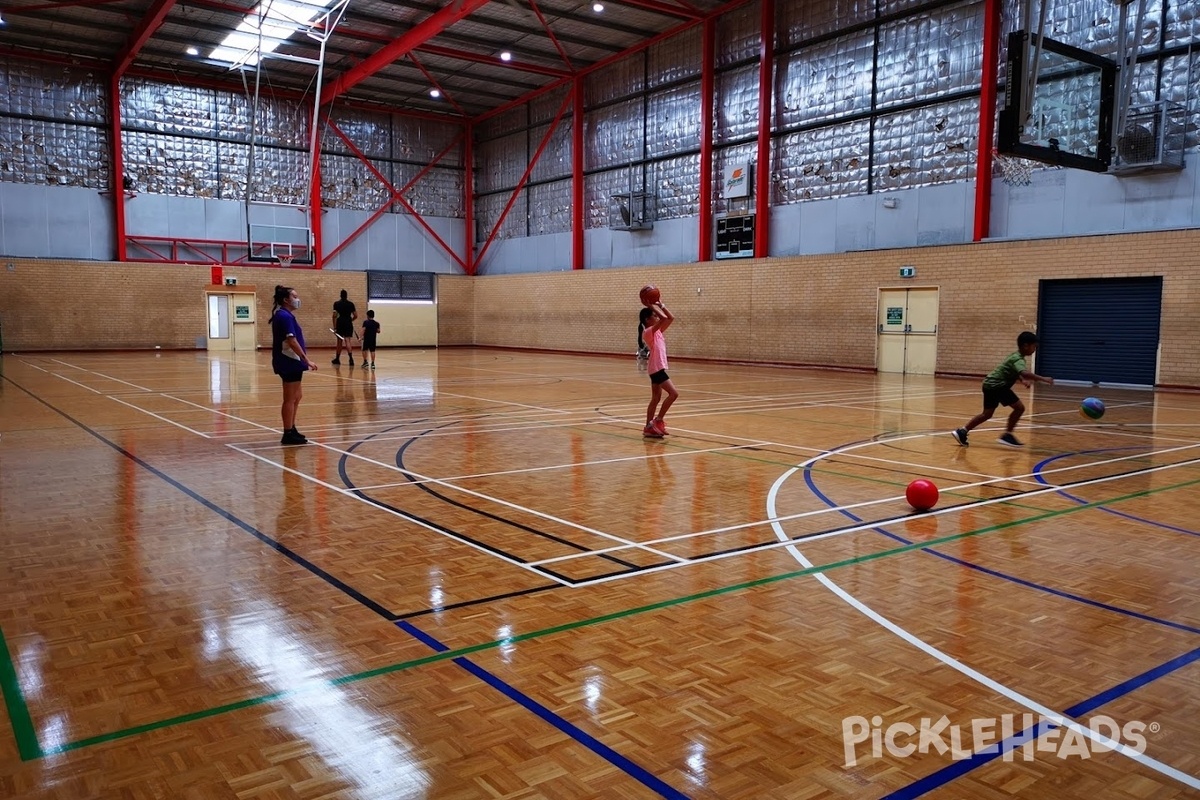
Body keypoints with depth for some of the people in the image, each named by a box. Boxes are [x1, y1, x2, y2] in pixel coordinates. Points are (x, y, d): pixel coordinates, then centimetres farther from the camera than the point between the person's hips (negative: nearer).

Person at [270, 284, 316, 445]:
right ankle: (288, 434, 3)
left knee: (296, 397, 19)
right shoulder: (285, 316, -16)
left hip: (290, 362, 11)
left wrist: (303, 359, 19)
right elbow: (292, 341, -23)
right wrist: (307, 360, -21)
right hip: (289, 362, -11)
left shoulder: (284, 315, 14)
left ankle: (291, 430, 28)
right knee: (290, 399, -3)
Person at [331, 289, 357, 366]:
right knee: (347, 340, -7)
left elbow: (334, 315, -9)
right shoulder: (350, 304, 3)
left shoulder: (336, 303, -2)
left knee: (339, 341, 13)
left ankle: (337, 359, 24)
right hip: (348, 323, 0)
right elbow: (356, 316, 4)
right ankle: (351, 358, -27)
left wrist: (334, 327, -7)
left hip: (340, 323, 0)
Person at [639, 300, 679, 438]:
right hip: (656, 368, -10)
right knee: (674, 393, -13)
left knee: (656, 399, 11)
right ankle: (657, 421, -5)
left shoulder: (657, 331, 14)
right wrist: (652, 306, -16)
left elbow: (670, 318, 14)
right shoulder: (648, 332, -12)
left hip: (658, 368, 10)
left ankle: (649, 427, 14)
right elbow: (664, 318, -23)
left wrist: (660, 305, 10)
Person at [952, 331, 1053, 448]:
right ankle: (1007, 435, 1)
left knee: (987, 414, 17)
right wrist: (1043, 379, -36)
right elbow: (1025, 373, -38)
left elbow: (1016, 372, 30)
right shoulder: (1018, 359, -18)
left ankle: (962, 431, 17)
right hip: (996, 385, -10)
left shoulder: (1016, 356, 12)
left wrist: (1022, 381, 14)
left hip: (991, 384, 10)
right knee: (1019, 407, -8)